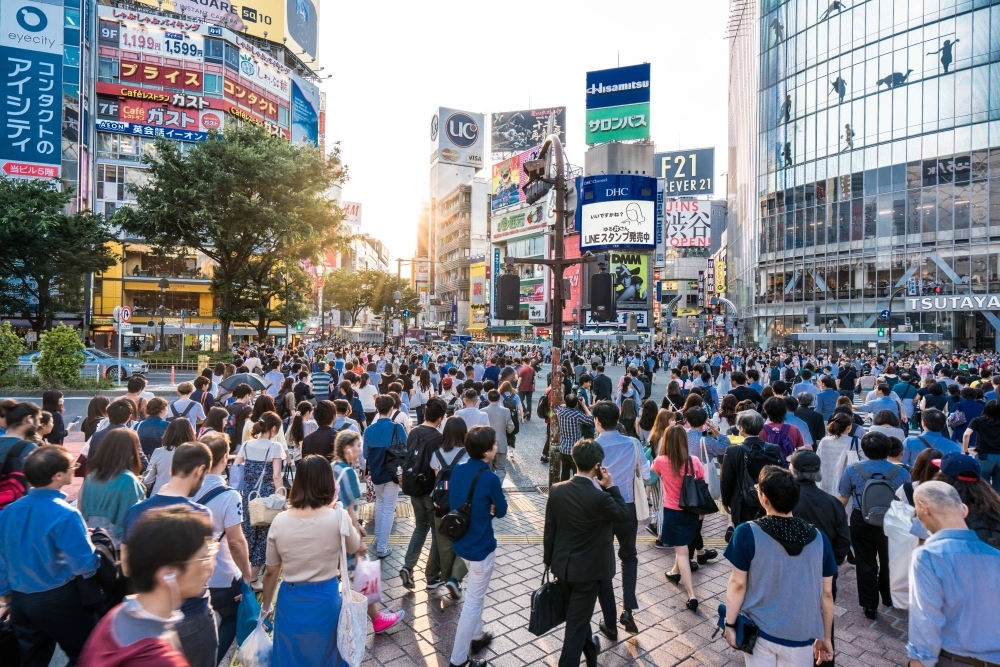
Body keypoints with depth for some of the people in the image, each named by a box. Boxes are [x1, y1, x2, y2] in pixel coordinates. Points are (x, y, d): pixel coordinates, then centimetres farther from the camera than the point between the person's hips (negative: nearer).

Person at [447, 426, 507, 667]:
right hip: (480, 547, -7)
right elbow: (501, 511, -11)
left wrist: (483, 508, -2)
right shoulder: (490, 478, -26)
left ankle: (477, 636, 44)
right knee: (473, 601, 9)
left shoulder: (457, 470, -6)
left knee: (475, 594, 27)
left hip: (460, 542, 7)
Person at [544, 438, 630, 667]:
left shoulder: (557, 490, -12)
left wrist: (548, 559, 13)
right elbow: (627, 515, -10)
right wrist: (611, 487, -9)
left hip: (562, 566, 6)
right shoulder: (599, 497, -28)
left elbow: (549, 530, -2)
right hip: (587, 570, -6)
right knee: (576, 623, 10)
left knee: (578, 615, 28)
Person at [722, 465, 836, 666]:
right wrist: (825, 637, 16)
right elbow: (826, 593, 1)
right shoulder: (819, 538, -9)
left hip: (758, 631, -2)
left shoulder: (747, 533, -18)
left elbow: (738, 584, -12)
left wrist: (730, 624, 2)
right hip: (800, 636, 2)